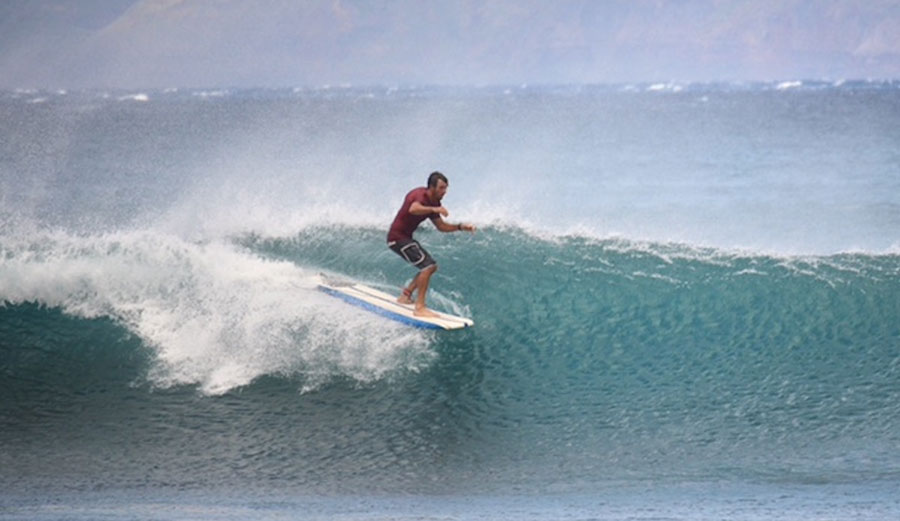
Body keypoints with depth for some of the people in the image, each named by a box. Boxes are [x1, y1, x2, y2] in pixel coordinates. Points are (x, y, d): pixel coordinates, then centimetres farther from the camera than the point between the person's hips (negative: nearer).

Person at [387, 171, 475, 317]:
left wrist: (460, 227, 2)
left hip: (406, 237, 10)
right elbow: (413, 209, -45)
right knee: (427, 266, -19)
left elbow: (441, 226, 14)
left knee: (431, 266, 18)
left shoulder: (434, 203, 8)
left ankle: (406, 296, 25)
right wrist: (433, 209, -58)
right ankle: (419, 307, -21)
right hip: (398, 237, -10)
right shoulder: (420, 195, -22)